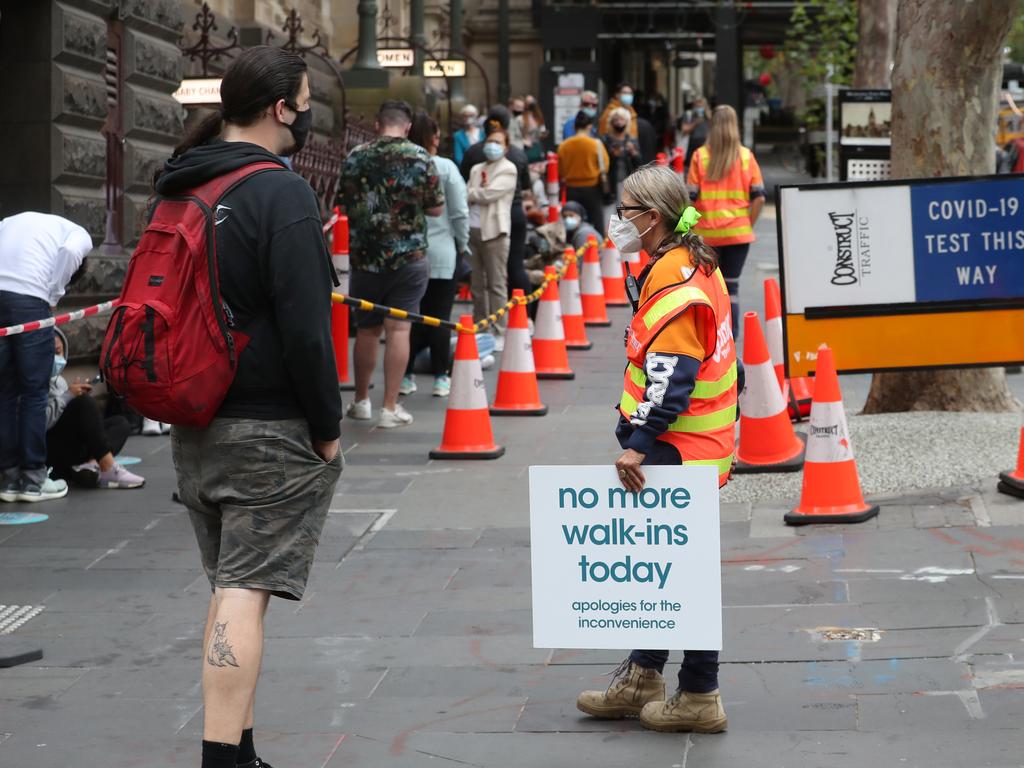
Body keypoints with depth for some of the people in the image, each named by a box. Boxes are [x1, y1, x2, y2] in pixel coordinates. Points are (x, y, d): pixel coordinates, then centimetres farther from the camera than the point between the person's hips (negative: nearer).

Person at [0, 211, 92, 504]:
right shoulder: (79, 234, 18)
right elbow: (69, 253, -6)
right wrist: (53, 296, 3)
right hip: (29, 297, -5)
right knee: (34, 391, 5)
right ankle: (33, 479, 8)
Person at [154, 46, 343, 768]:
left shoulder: (181, 190, 11)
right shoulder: (282, 193, -15)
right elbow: (306, 328, -19)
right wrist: (328, 427, -10)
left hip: (192, 426, 8)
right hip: (270, 433, -8)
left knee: (230, 587, 16)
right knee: (245, 592, -8)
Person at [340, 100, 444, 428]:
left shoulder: (355, 158, 0)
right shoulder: (420, 158, -6)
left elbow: (346, 206, 11)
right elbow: (436, 208, -2)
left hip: (364, 256, 2)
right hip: (409, 256, -2)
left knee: (366, 330, 13)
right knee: (399, 328, -1)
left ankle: (361, 401, 26)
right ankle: (390, 407, -1)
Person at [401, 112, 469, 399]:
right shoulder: (445, 168, -8)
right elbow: (460, 213, -6)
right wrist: (462, 246, 8)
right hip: (441, 254, -2)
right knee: (439, 317, 4)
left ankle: (405, 376, 11)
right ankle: (440, 378, 7)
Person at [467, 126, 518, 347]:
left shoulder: (508, 170, 0)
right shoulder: (476, 169, 19)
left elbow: (490, 194, -11)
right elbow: (468, 197, 12)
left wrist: (468, 193, 0)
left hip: (493, 231, -6)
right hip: (472, 229, 6)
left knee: (496, 285, -5)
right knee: (477, 285, 10)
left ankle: (499, 333, -4)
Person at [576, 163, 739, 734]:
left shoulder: (673, 278, -18)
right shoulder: (695, 266, 14)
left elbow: (671, 376, -25)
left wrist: (639, 443, -25)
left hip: (680, 451, -11)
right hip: (698, 446, 11)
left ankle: (700, 698, 4)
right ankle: (641, 682, 25)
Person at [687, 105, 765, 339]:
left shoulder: (700, 156, -4)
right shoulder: (745, 156, 0)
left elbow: (691, 196, -5)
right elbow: (759, 197, -1)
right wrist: (749, 224, 9)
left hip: (707, 232, -1)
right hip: (738, 232, 1)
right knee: (732, 285, 7)